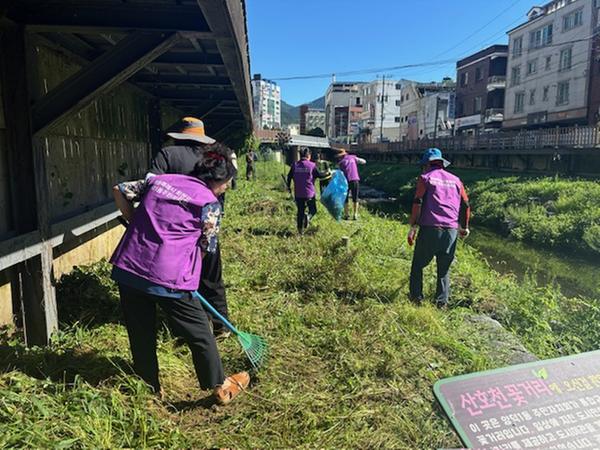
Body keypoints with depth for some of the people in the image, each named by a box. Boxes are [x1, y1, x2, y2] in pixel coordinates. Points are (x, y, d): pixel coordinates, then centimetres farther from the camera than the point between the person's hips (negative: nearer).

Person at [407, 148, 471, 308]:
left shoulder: (425, 178, 4)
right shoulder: (455, 180, 15)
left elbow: (417, 204, -7)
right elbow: (466, 205, 16)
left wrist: (413, 227, -6)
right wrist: (464, 227, 27)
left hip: (429, 229, -3)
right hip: (451, 231, 3)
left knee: (418, 265, 12)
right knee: (444, 269, 15)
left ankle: (416, 297, 12)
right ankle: (442, 301, 14)